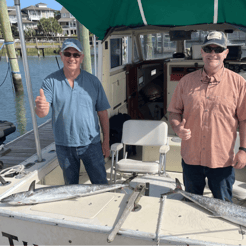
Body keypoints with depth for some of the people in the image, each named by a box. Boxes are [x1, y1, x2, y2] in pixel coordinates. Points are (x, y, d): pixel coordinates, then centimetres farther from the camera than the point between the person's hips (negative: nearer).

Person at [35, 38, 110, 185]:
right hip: (64, 145, 1)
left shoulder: (93, 81, -2)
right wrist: (41, 108, -39)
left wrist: (106, 142, 0)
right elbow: (42, 113, -15)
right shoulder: (51, 81, -5)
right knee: (70, 186, 19)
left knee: (101, 184, 10)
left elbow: (103, 113, 1)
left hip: (91, 144, 0)